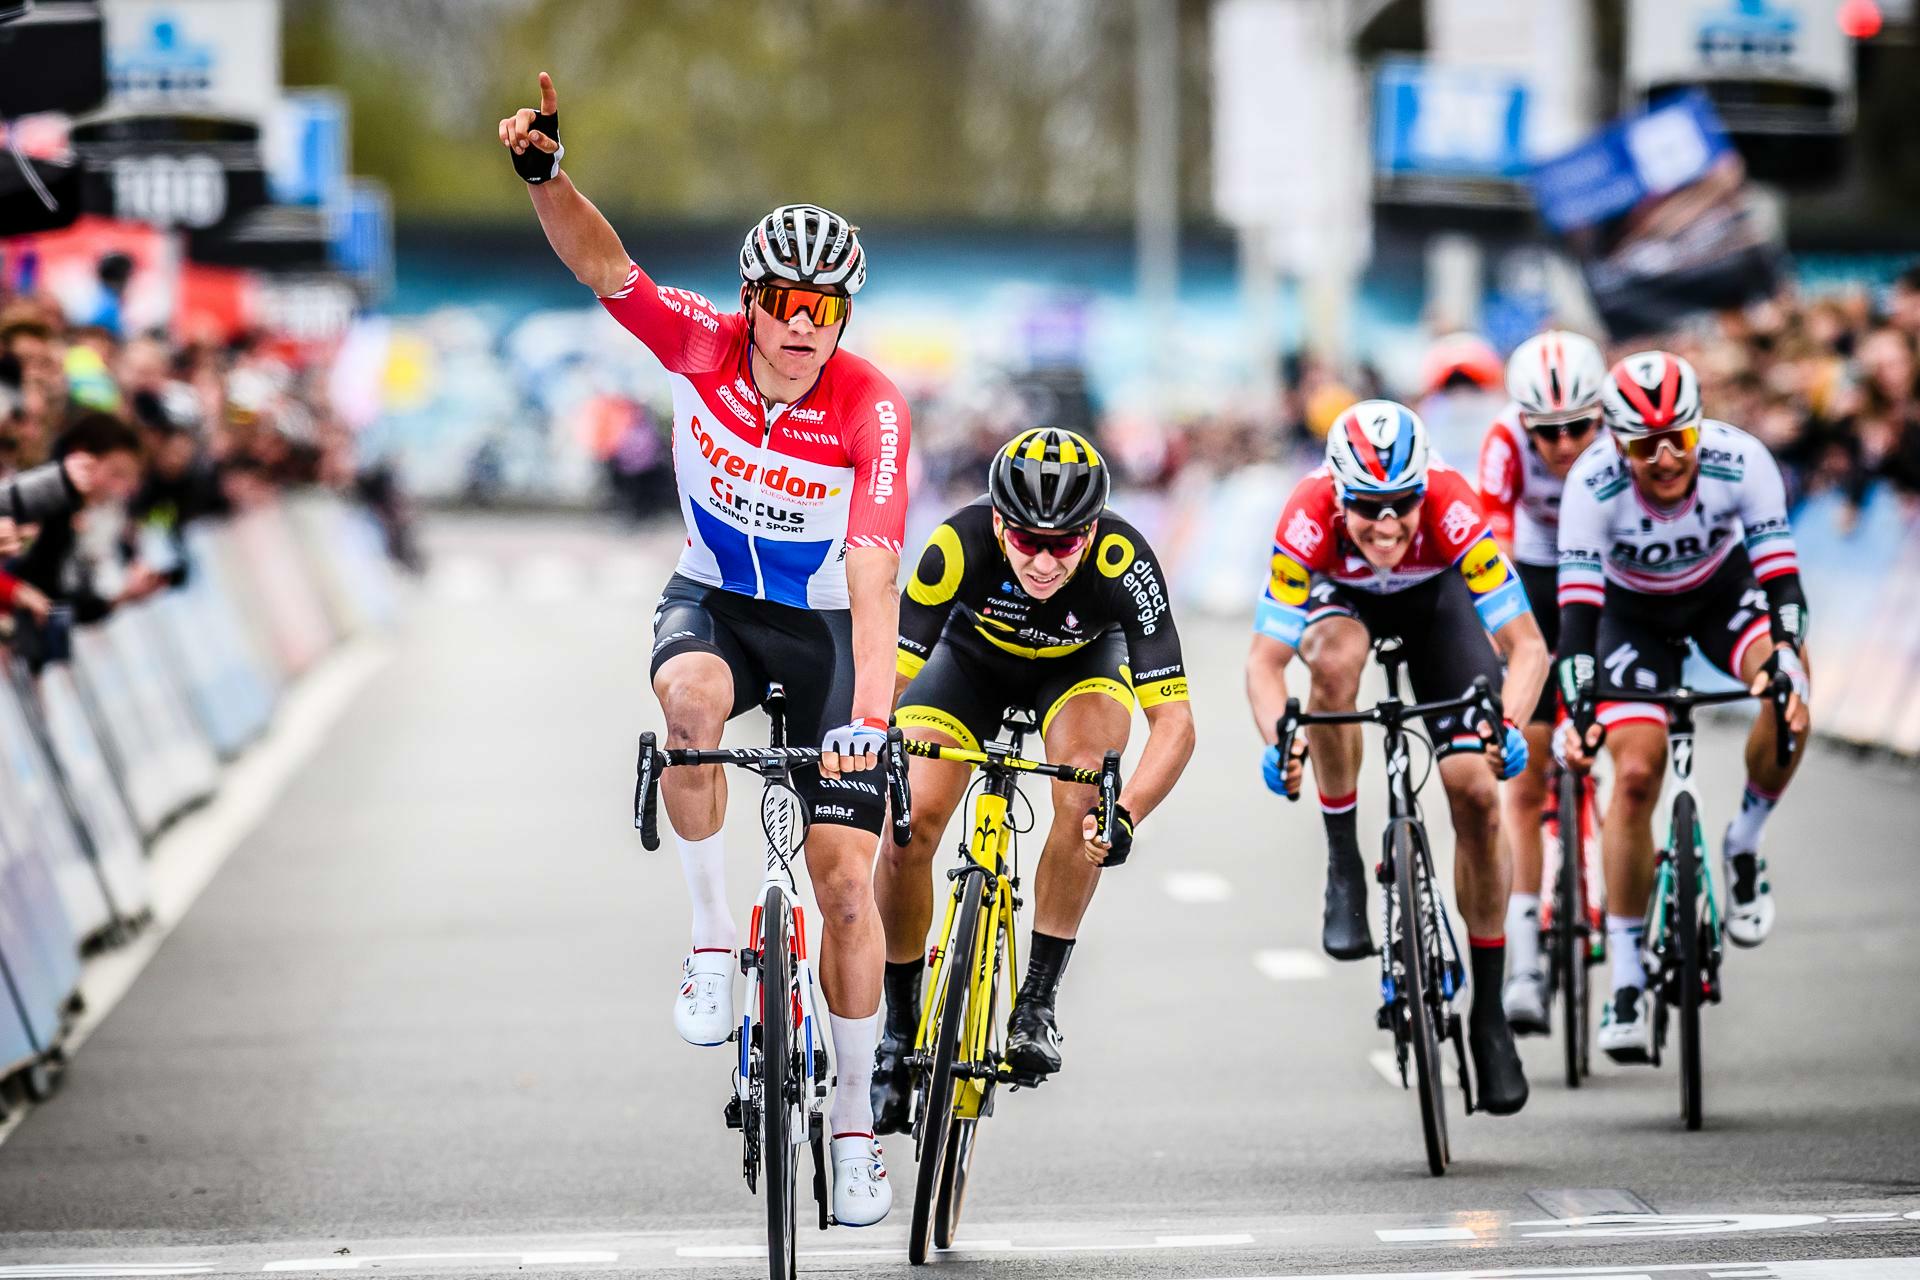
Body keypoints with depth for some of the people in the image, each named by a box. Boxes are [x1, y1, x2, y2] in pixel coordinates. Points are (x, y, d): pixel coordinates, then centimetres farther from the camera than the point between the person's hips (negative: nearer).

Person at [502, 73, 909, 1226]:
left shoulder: (872, 409, -26)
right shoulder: (704, 346, -17)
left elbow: (873, 572, -34)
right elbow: (605, 268, -27)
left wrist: (867, 716, -45)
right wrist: (545, 174, -46)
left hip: (826, 626, -1)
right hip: (714, 599, 1)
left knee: (846, 876, -7)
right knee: (693, 696, -37)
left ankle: (856, 1123, 8)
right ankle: (714, 944, -20)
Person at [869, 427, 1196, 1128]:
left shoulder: (1123, 561, -37)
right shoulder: (960, 542, -37)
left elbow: (1175, 720, -37)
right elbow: (888, 675, -34)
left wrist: (1127, 815, -53)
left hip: (1081, 663, -1)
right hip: (974, 654, 1)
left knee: (1083, 796, -31)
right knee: (908, 823, -18)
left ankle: (1038, 1001, -16)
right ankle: (901, 1029, 3)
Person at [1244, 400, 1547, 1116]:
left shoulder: (1452, 511, -38)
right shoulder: (1309, 521, -37)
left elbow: (1526, 644, -36)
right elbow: (1265, 660, -34)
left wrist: (1508, 726, -54)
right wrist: (1276, 741, -52)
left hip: (1435, 596, 0)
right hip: (1342, 597, 0)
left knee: (1476, 793, -13)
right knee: (1336, 658, -37)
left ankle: (1488, 1013, 0)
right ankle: (1343, 866, -18)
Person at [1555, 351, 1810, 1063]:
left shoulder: (1740, 462, -31)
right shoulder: (1594, 486, -32)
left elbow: (1781, 579, -32)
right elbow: (1578, 609, -34)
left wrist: (1783, 668, -48)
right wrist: (1580, 711, -47)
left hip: (1724, 591, 1)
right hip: (1635, 613, -1)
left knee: (1790, 696, -29)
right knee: (1636, 774, -15)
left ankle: (1744, 848, -3)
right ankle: (1626, 982, -6)